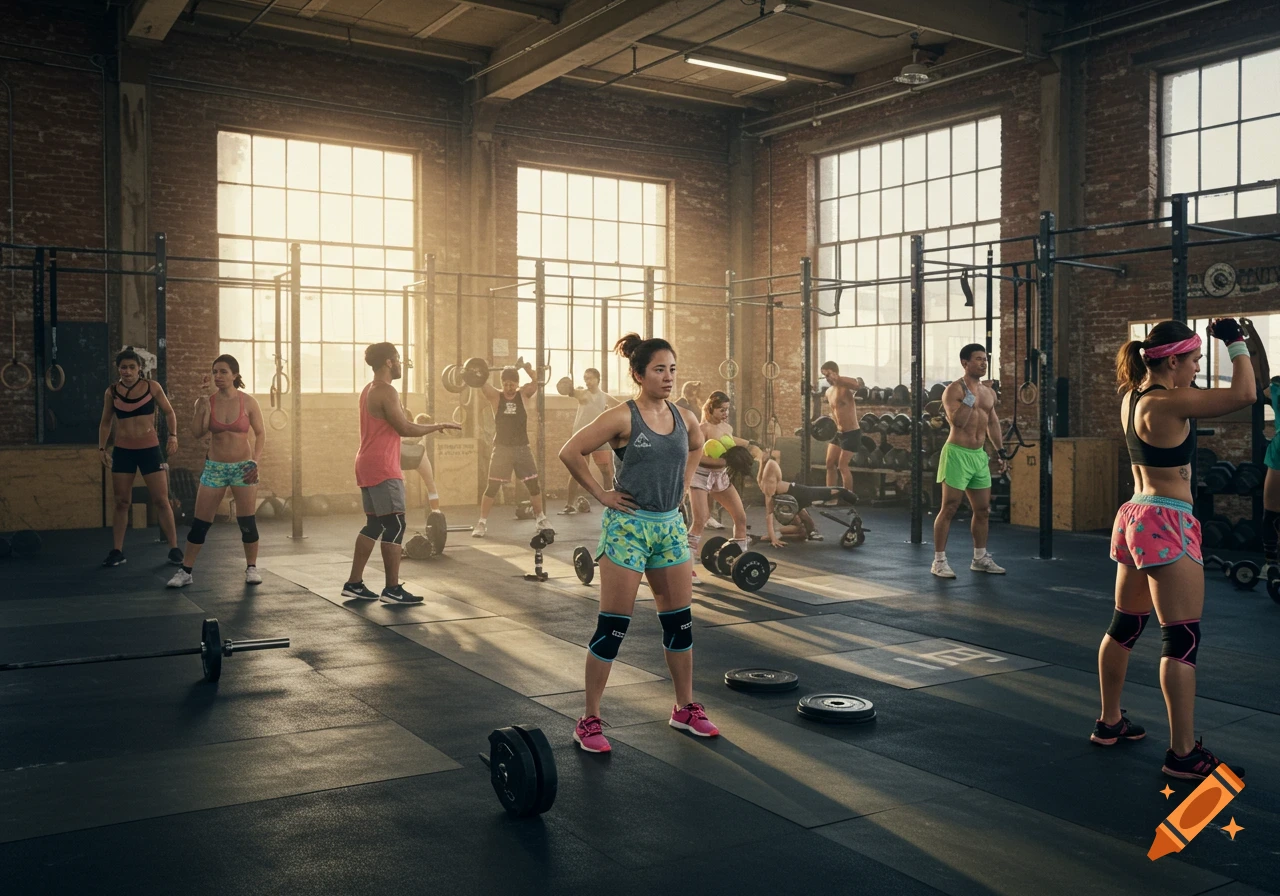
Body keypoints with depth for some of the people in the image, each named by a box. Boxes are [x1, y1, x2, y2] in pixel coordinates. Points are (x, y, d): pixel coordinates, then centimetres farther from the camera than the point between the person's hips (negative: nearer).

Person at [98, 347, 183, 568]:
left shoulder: (152, 387, -1)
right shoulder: (111, 392, 3)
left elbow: (169, 412, 8)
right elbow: (105, 422, 14)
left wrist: (173, 435, -5)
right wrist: (101, 448, 6)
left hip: (150, 449, -1)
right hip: (122, 451, 2)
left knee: (161, 500, -1)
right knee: (122, 502, 5)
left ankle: (174, 548, 6)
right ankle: (117, 551, 13)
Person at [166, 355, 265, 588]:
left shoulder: (248, 402, -5)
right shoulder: (207, 401, -2)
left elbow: (260, 433, -1)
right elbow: (197, 433, -12)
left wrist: (256, 459, -13)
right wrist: (202, 407, -20)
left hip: (243, 466, -1)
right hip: (214, 467, 1)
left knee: (247, 521, 1)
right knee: (199, 522, 2)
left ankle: (252, 568, 17)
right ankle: (185, 571, 11)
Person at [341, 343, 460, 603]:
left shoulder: (369, 390, 17)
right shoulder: (386, 391, -14)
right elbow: (404, 428, -18)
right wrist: (438, 426, -8)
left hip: (368, 464, 10)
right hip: (382, 467, -10)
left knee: (374, 524, 14)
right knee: (395, 525, -8)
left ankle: (354, 583, 16)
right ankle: (392, 589, -7)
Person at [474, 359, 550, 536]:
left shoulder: (523, 394, 3)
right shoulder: (495, 396, -1)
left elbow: (536, 382, -11)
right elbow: (482, 384, -16)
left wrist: (530, 370, -26)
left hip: (522, 447, 2)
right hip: (502, 448, -2)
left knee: (534, 485, 3)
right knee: (492, 487, -4)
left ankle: (540, 519, 19)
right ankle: (482, 523, 3)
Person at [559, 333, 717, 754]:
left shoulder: (684, 418, 4)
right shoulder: (622, 418, -13)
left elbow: (696, 448, 27)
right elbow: (570, 452, -14)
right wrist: (601, 494, -11)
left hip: (670, 526, 6)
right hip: (628, 525, -6)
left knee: (680, 620, 12)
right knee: (612, 626, -3)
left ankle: (685, 709, 28)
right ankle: (589, 721, 7)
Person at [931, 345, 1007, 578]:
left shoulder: (989, 392, 12)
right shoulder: (954, 390, -11)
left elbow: (992, 422, 22)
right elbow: (957, 421, -24)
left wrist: (1001, 451, 20)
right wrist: (971, 396, -22)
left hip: (979, 455, 7)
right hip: (957, 454, -7)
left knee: (983, 509, 11)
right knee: (949, 509, -5)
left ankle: (980, 558, 23)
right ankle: (939, 561, 0)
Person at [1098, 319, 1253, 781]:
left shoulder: (1133, 397, 7)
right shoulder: (1165, 404, -18)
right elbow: (1244, 394, -22)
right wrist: (1236, 343, -9)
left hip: (1135, 516, 10)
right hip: (1166, 524, -10)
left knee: (1124, 626, 18)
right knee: (1181, 639, -5)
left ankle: (1110, 722, 30)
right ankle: (1183, 753, -1)